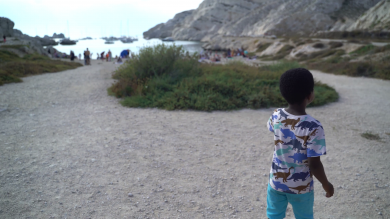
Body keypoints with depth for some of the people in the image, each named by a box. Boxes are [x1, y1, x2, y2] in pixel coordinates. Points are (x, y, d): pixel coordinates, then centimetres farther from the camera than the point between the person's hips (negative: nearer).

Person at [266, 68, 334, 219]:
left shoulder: (276, 116, -14)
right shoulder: (314, 127, -27)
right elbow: (314, 164, -22)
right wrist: (326, 184, -3)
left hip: (276, 181, 3)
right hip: (301, 186, -3)